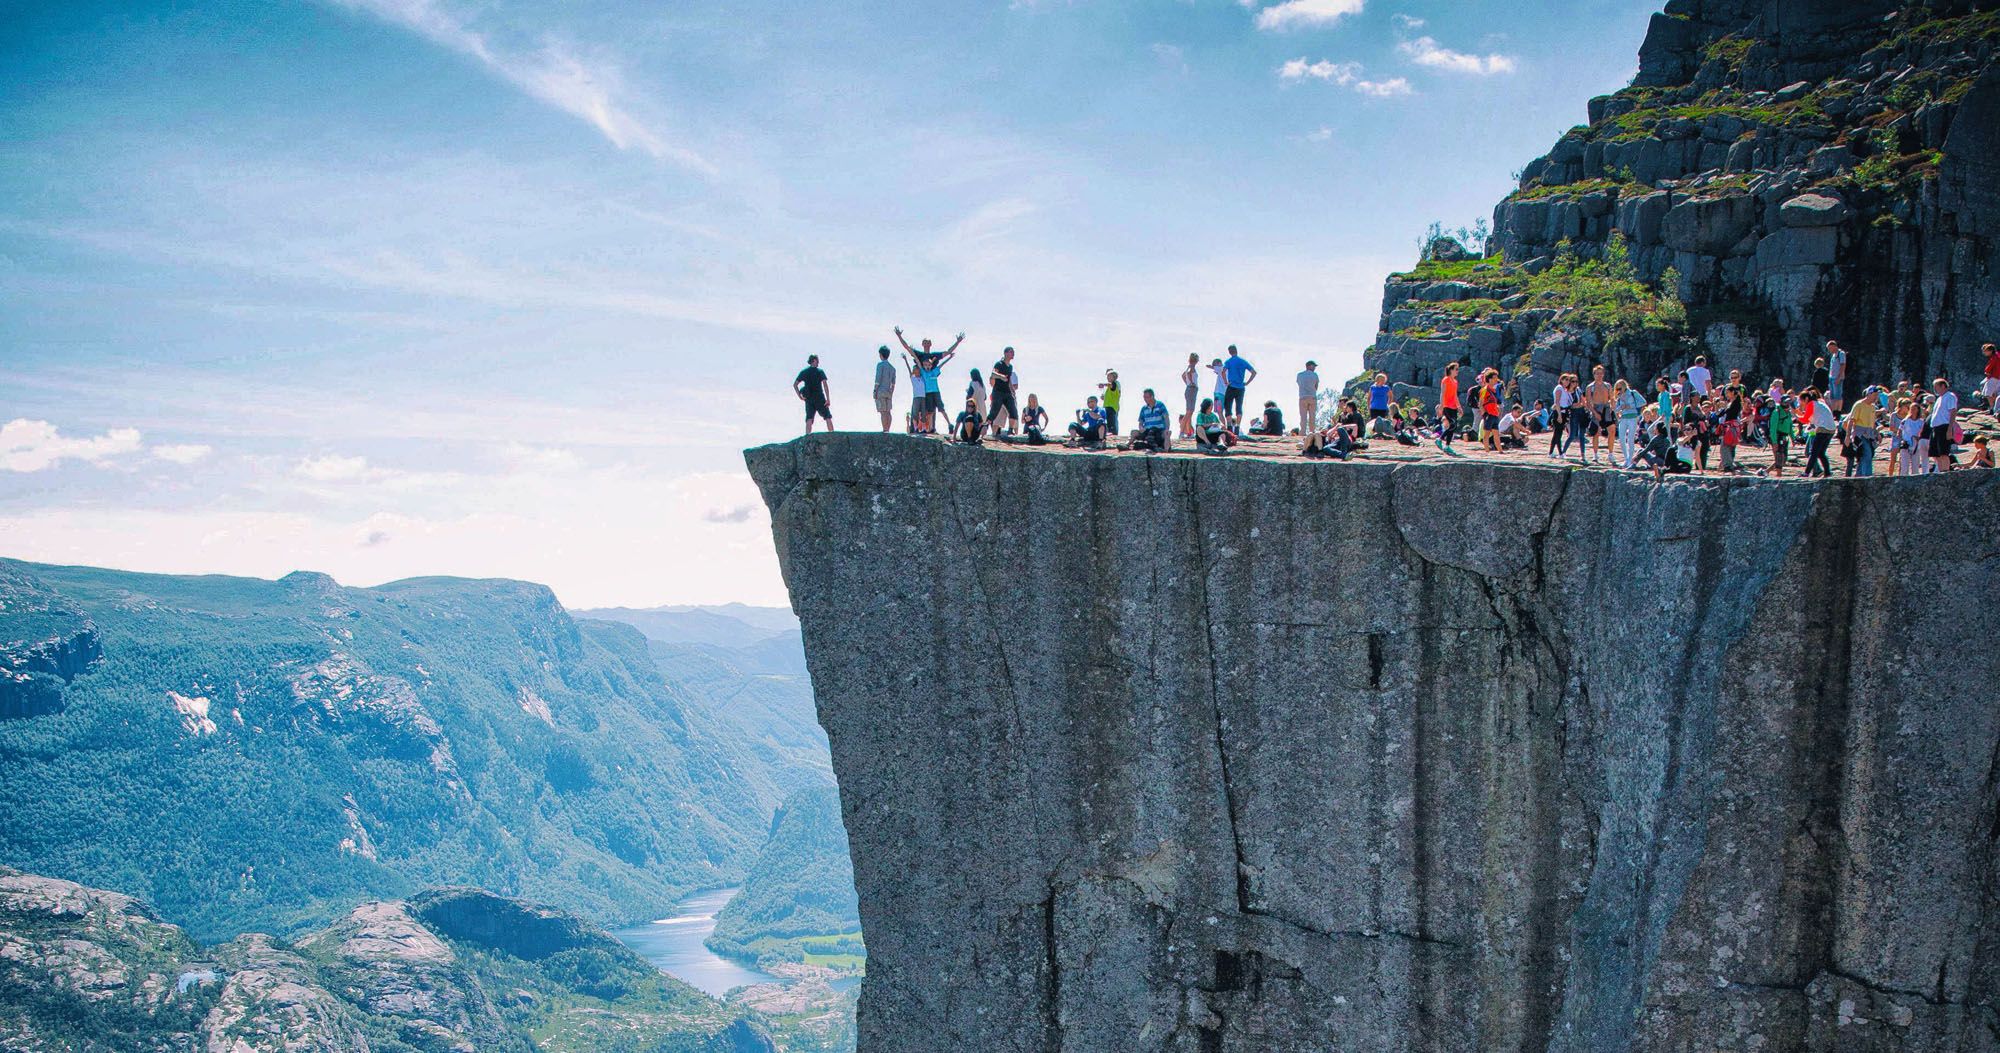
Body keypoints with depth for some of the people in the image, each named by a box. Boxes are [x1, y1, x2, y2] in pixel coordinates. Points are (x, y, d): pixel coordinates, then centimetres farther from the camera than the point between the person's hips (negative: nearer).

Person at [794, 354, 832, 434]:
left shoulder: (803, 372, 9)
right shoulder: (820, 371, -1)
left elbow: (795, 385, 4)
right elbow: (825, 384, -12)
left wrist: (800, 396, 7)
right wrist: (828, 399, -14)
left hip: (809, 399, 3)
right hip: (820, 398, -3)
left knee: (809, 420, 0)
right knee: (828, 417, 5)